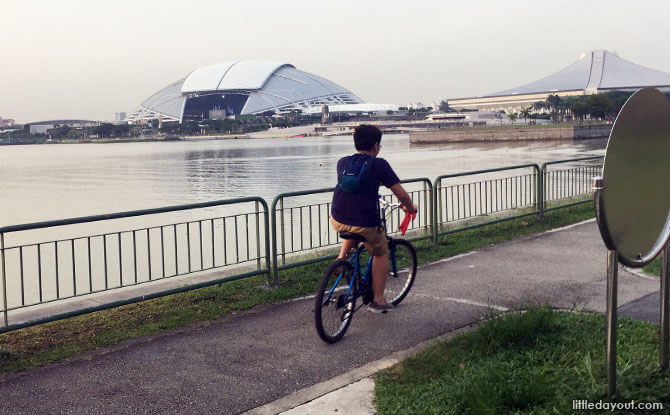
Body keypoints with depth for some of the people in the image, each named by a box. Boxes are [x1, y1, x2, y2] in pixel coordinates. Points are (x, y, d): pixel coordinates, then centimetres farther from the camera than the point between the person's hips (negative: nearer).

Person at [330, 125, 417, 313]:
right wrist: (410, 207, 17)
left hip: (337, 221, 5)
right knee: (381, 253, 22)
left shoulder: (342, 162, 9)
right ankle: (378, 300, 21)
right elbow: (401, 194, -5)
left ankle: (341, 259, 23)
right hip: (366, 224, -4)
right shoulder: (379, 164, -5)